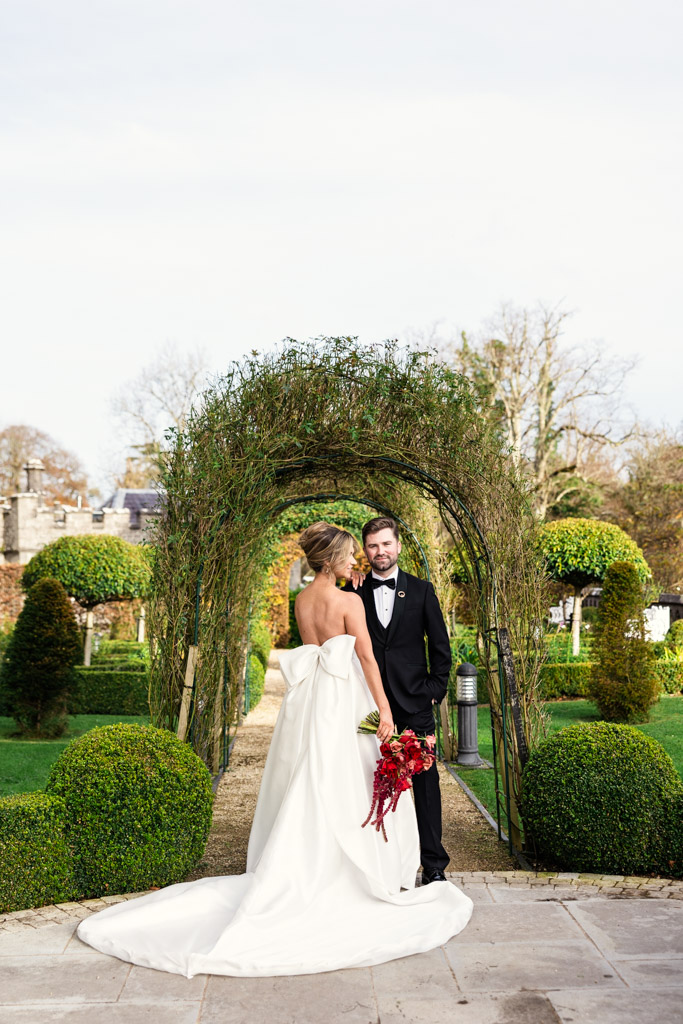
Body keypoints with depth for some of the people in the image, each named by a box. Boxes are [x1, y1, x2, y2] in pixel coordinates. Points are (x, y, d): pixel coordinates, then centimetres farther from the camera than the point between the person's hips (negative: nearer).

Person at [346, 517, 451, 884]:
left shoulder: (421, 590, 7)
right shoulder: (355, 591, 6)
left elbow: (440, 645, 9)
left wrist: (436, 689, 2)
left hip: (414, 704, 0)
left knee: (425, 781, 1)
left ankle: (434, 864, 8)